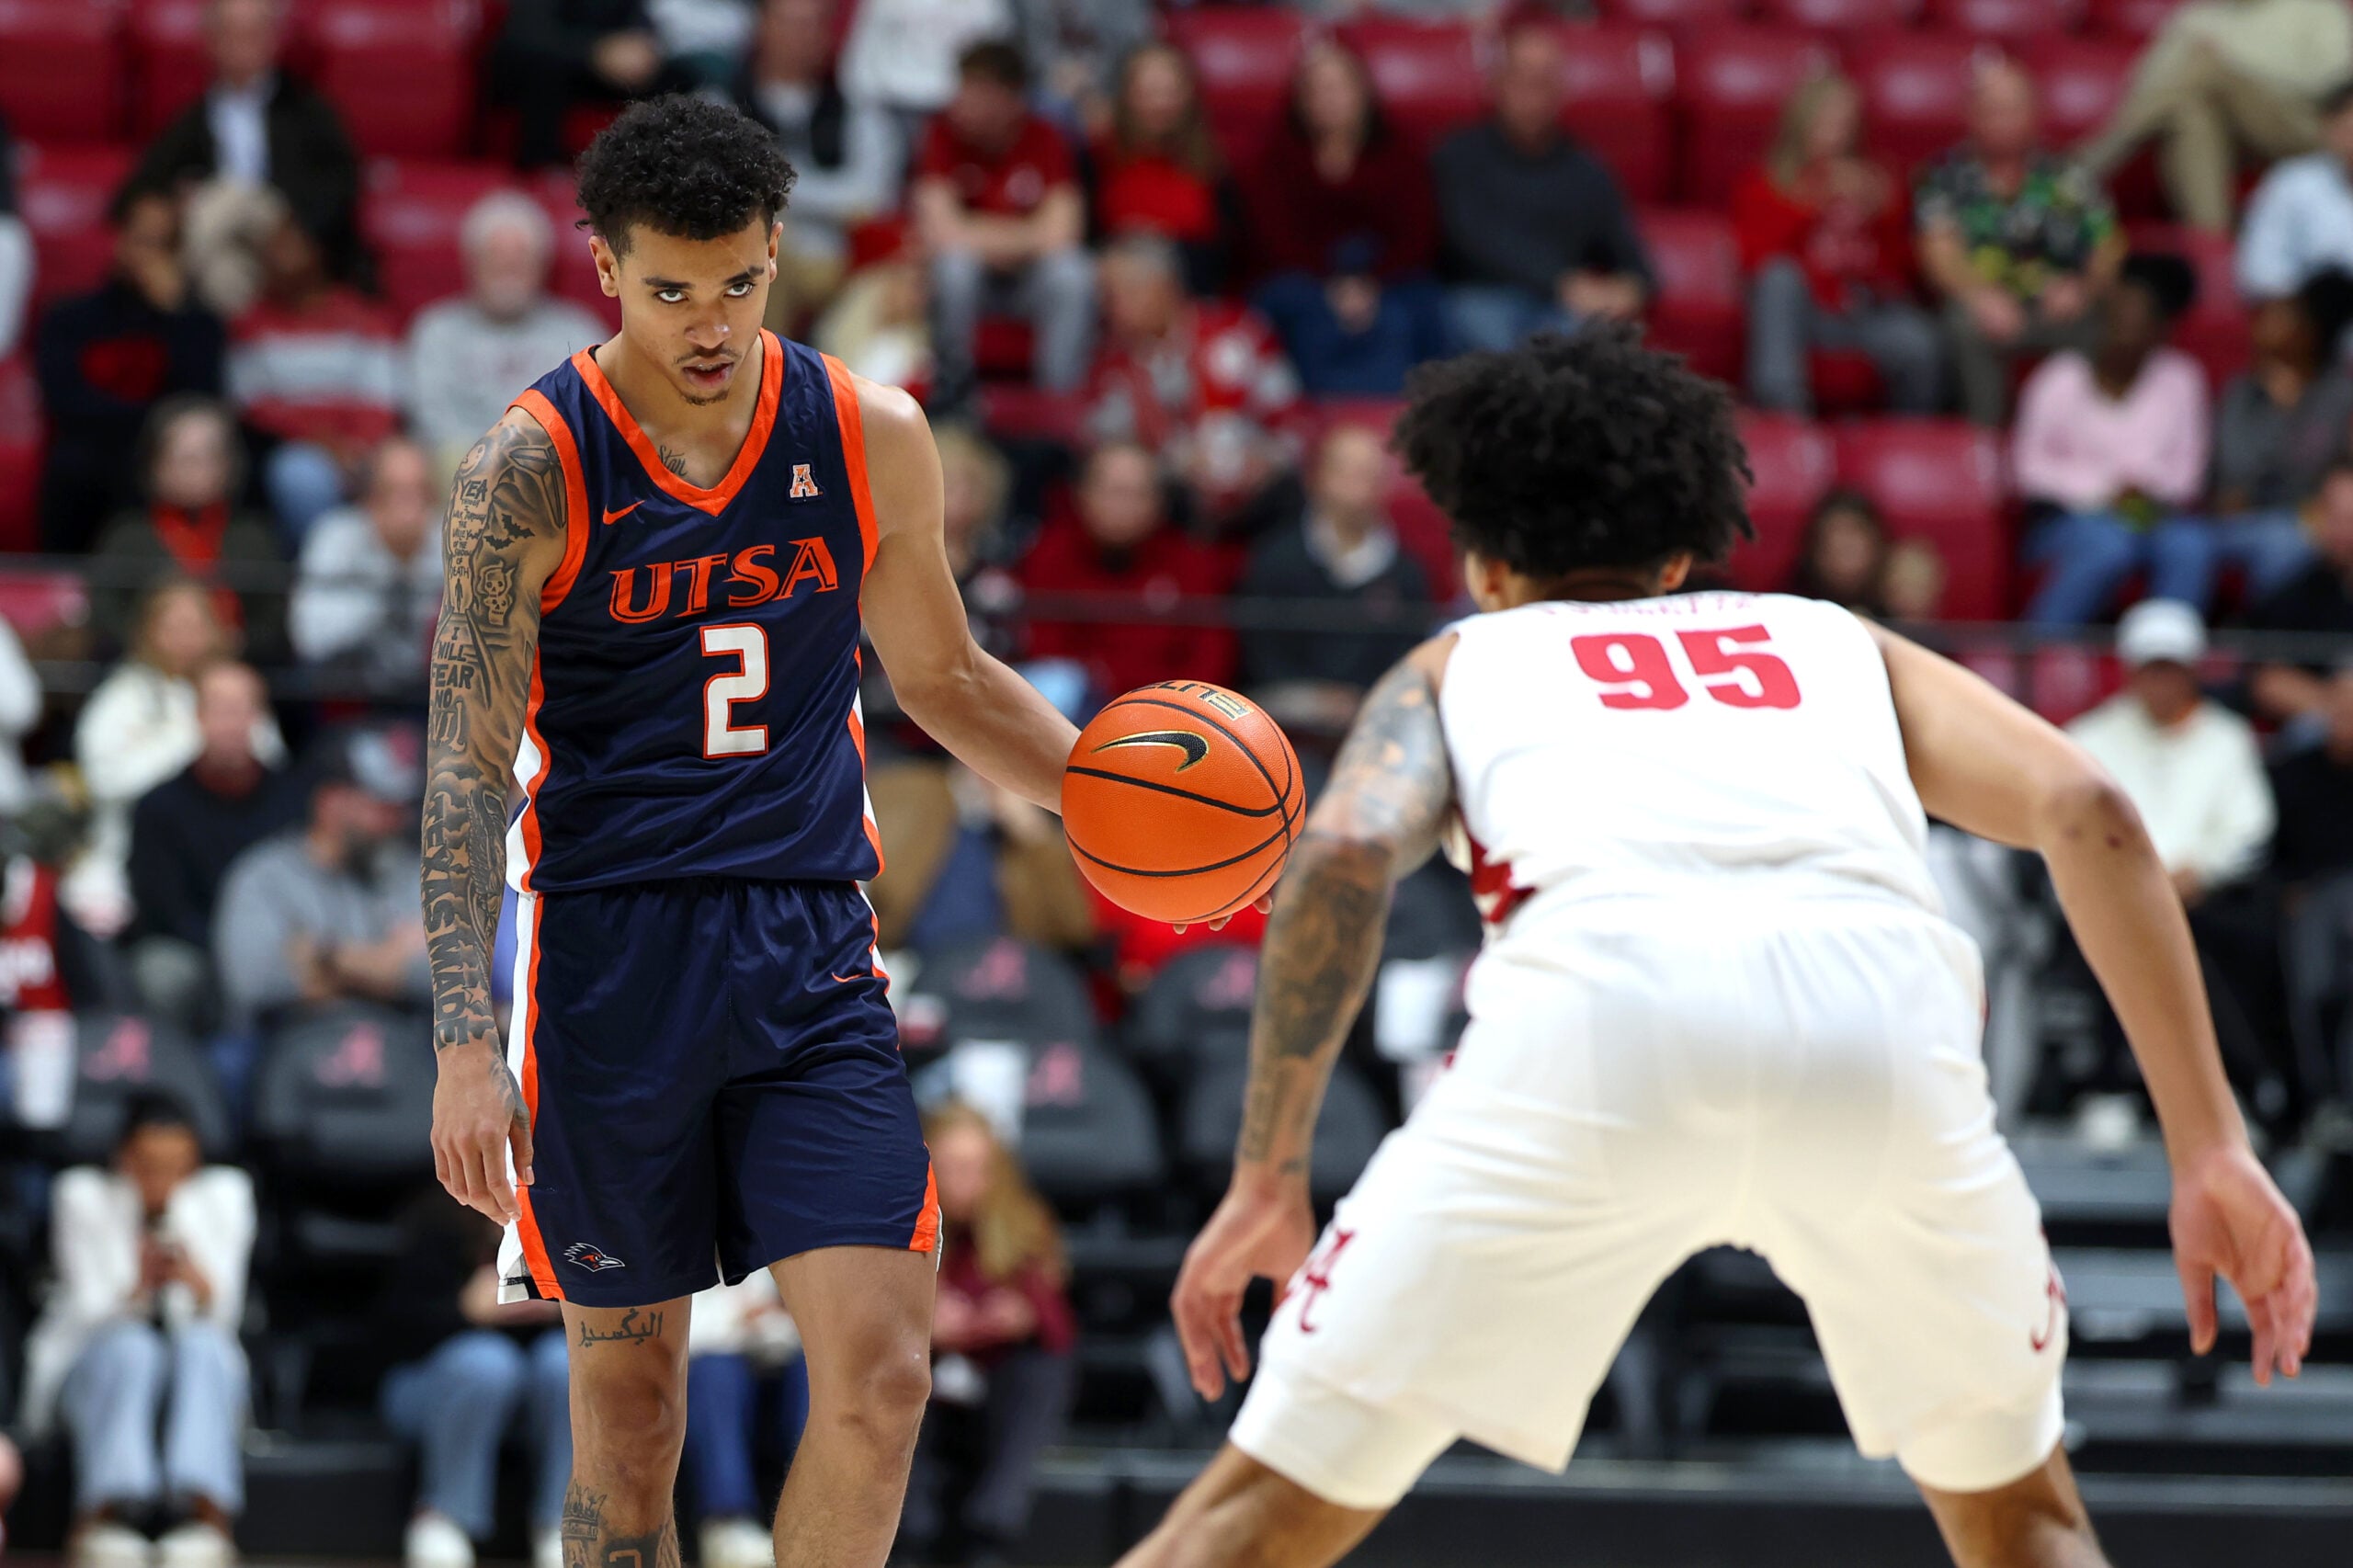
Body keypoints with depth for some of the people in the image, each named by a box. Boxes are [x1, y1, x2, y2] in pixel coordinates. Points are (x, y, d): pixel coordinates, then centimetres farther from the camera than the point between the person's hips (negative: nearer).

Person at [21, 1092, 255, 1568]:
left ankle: (211, 1522, -58)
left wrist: (202, 1288, -32)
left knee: (200, 1346, -35)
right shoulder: (83, 1194, -5)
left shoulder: (225, 1193, 0)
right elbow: (87, 1312, -12)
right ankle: (100, 1522, -57)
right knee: (133, 1349, -37)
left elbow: (224, 1318, -8)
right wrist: (136, 1292, -35)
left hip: (201, 1369, 2)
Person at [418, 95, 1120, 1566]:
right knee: (627, 1400, 5)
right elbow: (467, 770, -9)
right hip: (608, 954, -2)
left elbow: (943, 677, 18)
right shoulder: (534, 469, -8)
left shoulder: (873, 439, 2)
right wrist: (468, 1046, -18)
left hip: (810, 948, 3)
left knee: (883, 1369, -9)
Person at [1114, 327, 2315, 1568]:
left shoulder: (1458, 663, 33)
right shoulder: (1837, 643, 36)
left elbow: (1343, 855, 9)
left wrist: (1267, 1181, 13)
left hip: (1600, 1011, -2)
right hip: (1882, 1011, 2)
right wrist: (2210, 1150, 16)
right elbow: (2088, 813, 19)